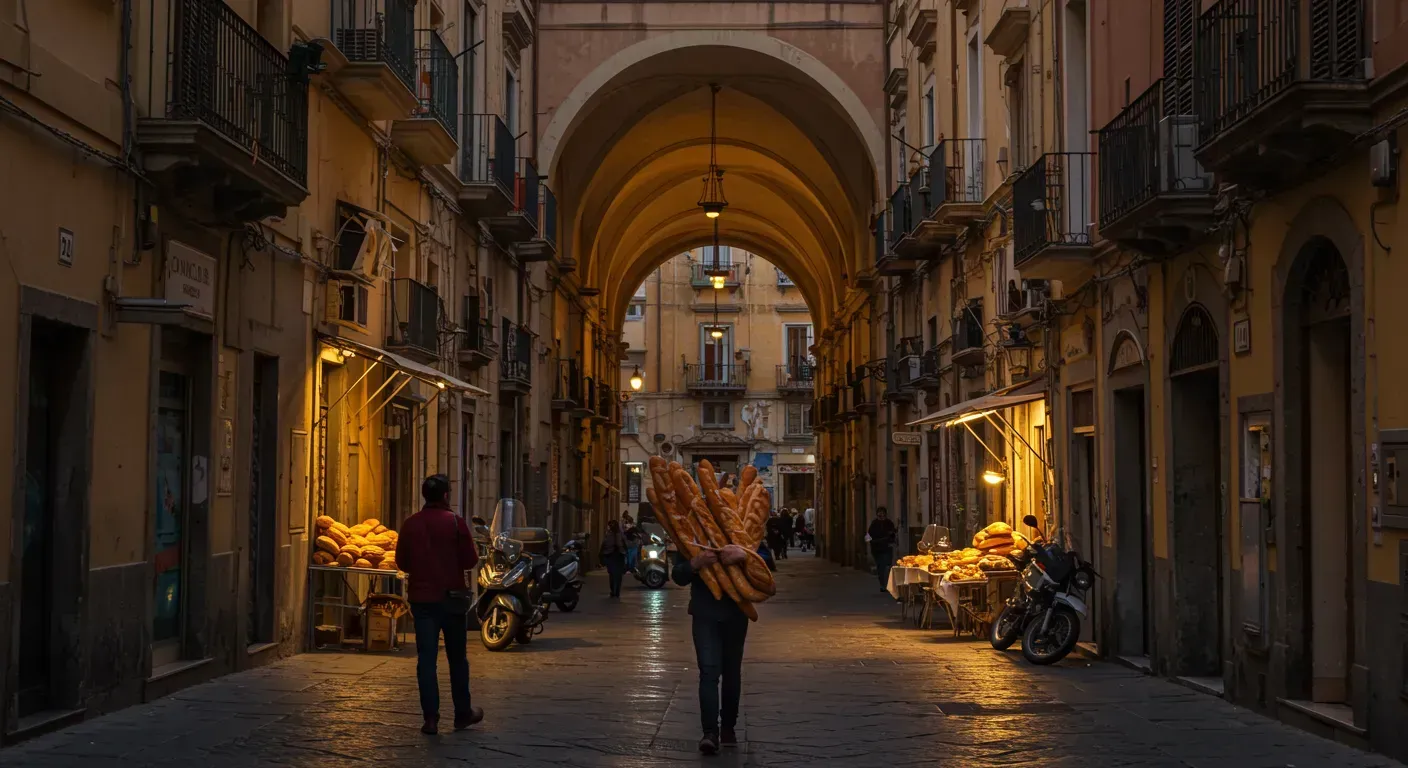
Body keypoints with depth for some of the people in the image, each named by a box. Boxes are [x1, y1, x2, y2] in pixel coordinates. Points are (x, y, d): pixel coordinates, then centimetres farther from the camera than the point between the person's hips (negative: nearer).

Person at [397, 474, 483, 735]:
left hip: (420, 598, 2)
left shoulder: (411, 524, 0)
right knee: (457, 657, 11)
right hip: (451, 597, -2)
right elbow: (470, 560, -9)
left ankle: (430, 717, 0)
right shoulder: (455, 522, -10)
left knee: (426, 658, 3)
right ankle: (463, 713, 19)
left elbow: (402, 562, 7)